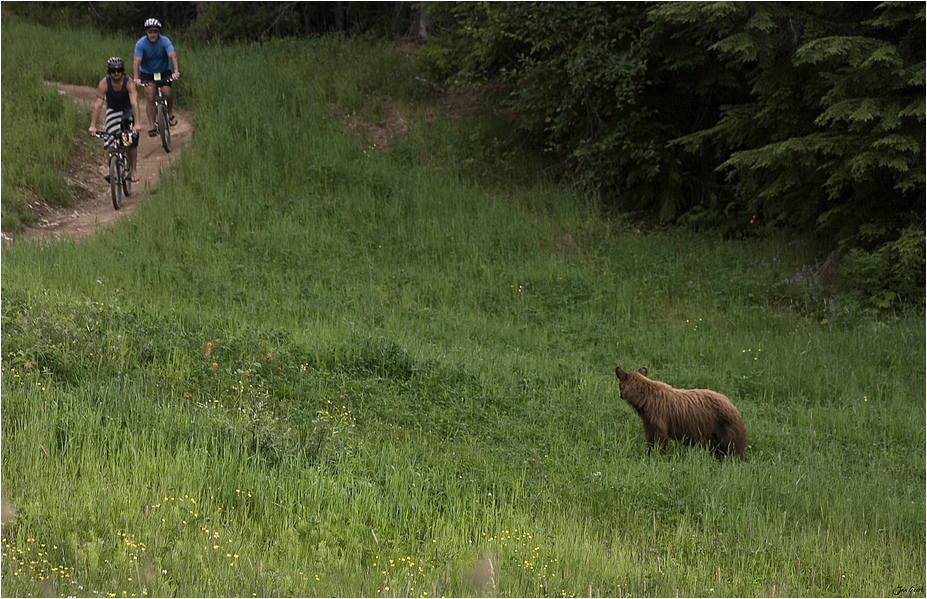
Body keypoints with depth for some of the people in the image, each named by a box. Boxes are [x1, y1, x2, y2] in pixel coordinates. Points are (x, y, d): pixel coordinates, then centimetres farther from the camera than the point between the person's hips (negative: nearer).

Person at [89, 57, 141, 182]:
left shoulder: (129, 83, -29)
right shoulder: (104, 83, -25)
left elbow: (134, 103, -38)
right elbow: (97, 105, -31)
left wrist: (136, 124, -50)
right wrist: (92, 125, -40)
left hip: (128, 110, -1)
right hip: (113, 110, 1)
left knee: (132, 141, -10)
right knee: (111, 140, -16)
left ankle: (134, 169, 4)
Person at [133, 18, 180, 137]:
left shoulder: (165, 41, -22)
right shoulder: (140, 44, -23)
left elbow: (173, 55, -36)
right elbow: (136, 62, -32)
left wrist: (176, 71, -54)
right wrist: (136, 78, -48)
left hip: (164, 71, 0)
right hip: (147, 72, 0)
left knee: (167, 92, -21)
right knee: (150, 97, -16)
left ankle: (170, 113, 7)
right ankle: (151, 125, -9)